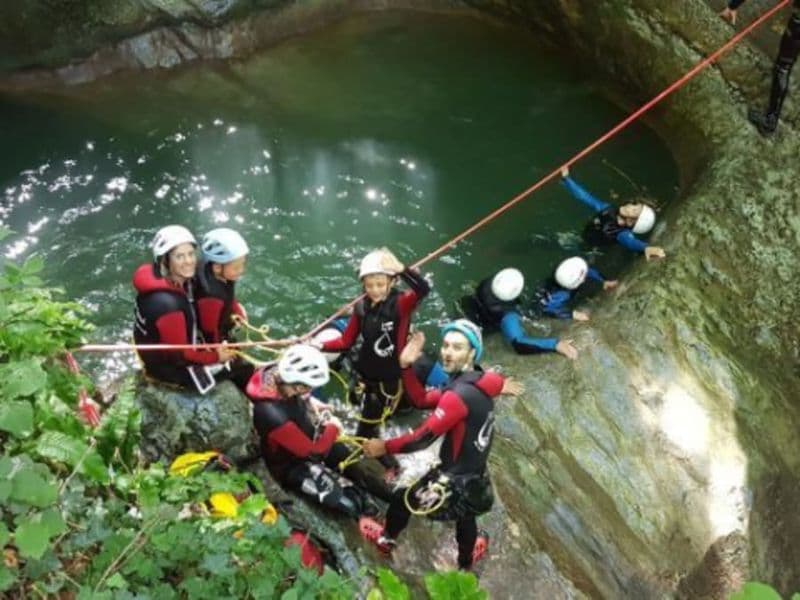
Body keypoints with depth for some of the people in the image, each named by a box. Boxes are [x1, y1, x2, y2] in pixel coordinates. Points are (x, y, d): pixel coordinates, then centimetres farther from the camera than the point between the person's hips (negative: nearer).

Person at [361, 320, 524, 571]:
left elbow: (424, 437, -28)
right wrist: (407, 367, -12)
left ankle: (387, 539, 45)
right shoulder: (478, 382, -2)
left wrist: (385, 447, -17)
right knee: (465, 516, 35)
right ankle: (466, 563, 61)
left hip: (456, 481, -8)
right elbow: (424, 399, 0)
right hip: (474, 476, 8)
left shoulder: (461, 394, -30)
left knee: (402, 498, 17)